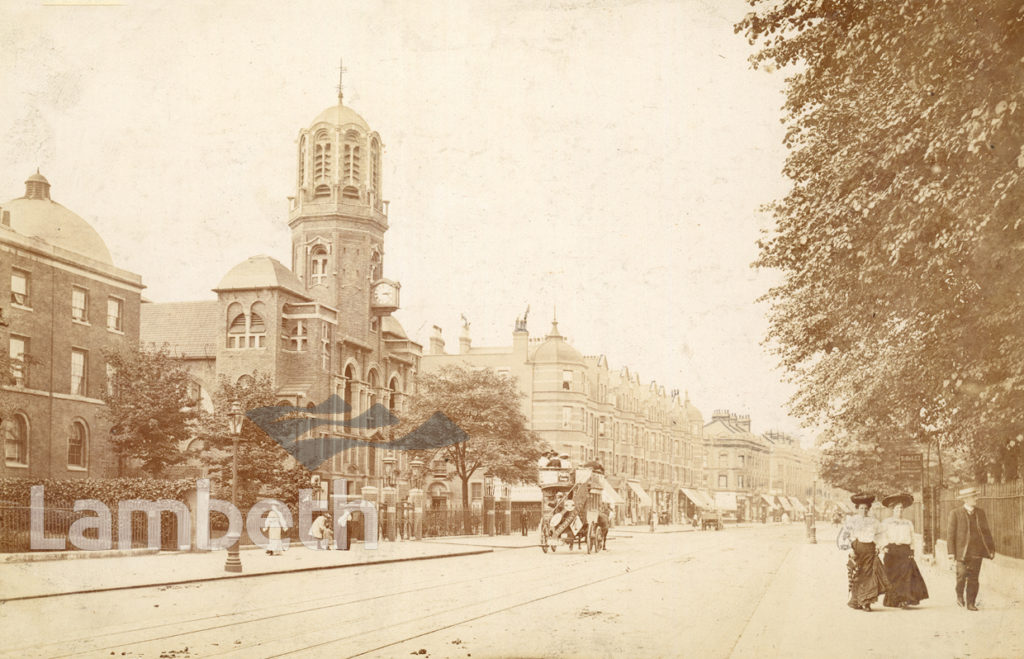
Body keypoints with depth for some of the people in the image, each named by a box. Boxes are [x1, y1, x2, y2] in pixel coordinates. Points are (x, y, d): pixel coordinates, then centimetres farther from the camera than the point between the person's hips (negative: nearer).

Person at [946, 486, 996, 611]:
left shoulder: (980, 513, 11)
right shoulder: (955, 513, -1)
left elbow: (986, 531, 15)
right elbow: (950, 533, -2)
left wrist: (992, 549, 9)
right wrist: (951, 551, -8)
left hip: (977, 551, 3)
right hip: (962, 551, -3)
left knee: (973, 578, 2)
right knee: (962, 574, -15)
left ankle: (971, 603, 10)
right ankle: (960, 594, 12)